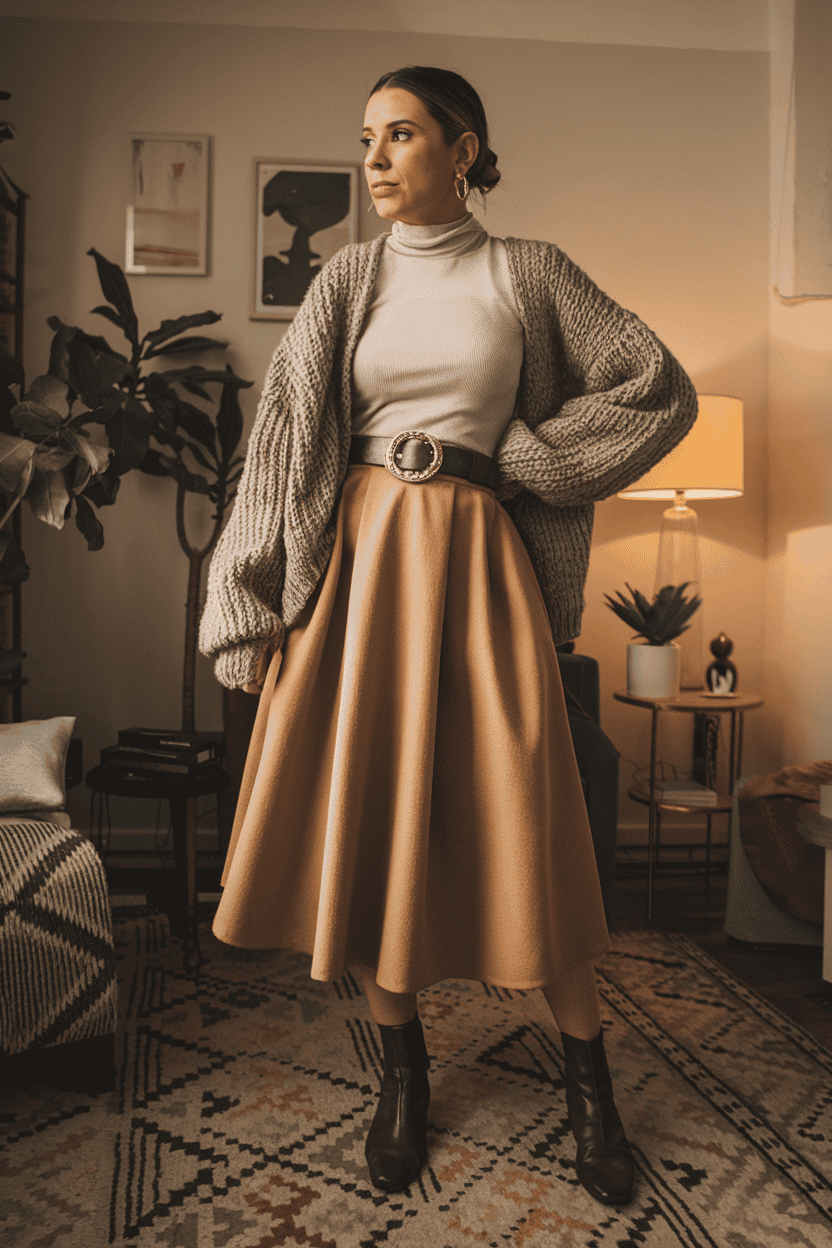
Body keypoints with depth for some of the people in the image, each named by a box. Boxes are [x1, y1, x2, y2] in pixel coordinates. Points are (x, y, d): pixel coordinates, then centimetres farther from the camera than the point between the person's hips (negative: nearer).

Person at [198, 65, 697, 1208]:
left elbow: (664, 394, 4)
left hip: (477, 563, -2)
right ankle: (403, 1064, 24)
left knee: (521, 817, -1)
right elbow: (283, 443, 4)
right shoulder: (346, 282, 10)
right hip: (359, 557, 3)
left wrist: (518, 458, -2)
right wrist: (249, 610, -2)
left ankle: (587, 1074, 21)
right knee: (368, 809, 3)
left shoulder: (527, 273, 6)